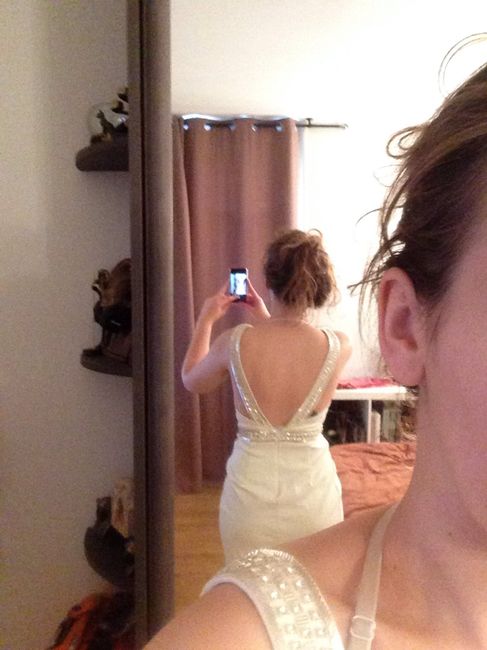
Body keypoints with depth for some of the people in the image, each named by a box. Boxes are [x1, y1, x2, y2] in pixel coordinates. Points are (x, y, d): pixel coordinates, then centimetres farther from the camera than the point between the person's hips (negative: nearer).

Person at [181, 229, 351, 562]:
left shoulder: (235, 342, -14)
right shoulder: (339, 346, -12)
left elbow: (191, 380, 8)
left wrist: (206, 319, 16)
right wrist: (266, 318, 19)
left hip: (251, 491, 0)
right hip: (313, 492, 1)